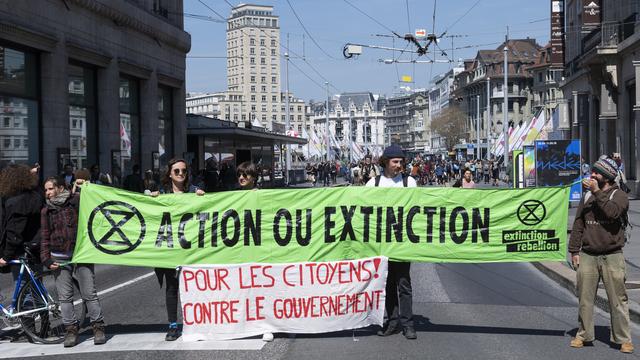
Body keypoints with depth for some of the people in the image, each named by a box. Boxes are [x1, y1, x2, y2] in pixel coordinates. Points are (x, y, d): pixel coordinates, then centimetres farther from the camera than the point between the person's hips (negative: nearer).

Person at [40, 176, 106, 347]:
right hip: (59, 259, 3)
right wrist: (46, 259, 2)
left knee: (90, 294, -3)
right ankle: (71, 330, 13)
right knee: (65, 297, 4)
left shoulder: (77, 200, 2)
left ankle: (98, 327, 6)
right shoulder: (46, 211, 10)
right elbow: (45, 237, 11)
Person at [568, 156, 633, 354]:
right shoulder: (587, 196, 13)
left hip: (612, 257, -4)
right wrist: (574, 250, 8)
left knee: (618, 299, 0)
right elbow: (578, 224, 13)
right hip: (588, 256, 4)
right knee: (585, 298, 7)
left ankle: (623, 339, 9)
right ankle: (584, 334, 18)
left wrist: (597, 192, -18)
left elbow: (612, 212, -22)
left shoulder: (619, 195, 0)